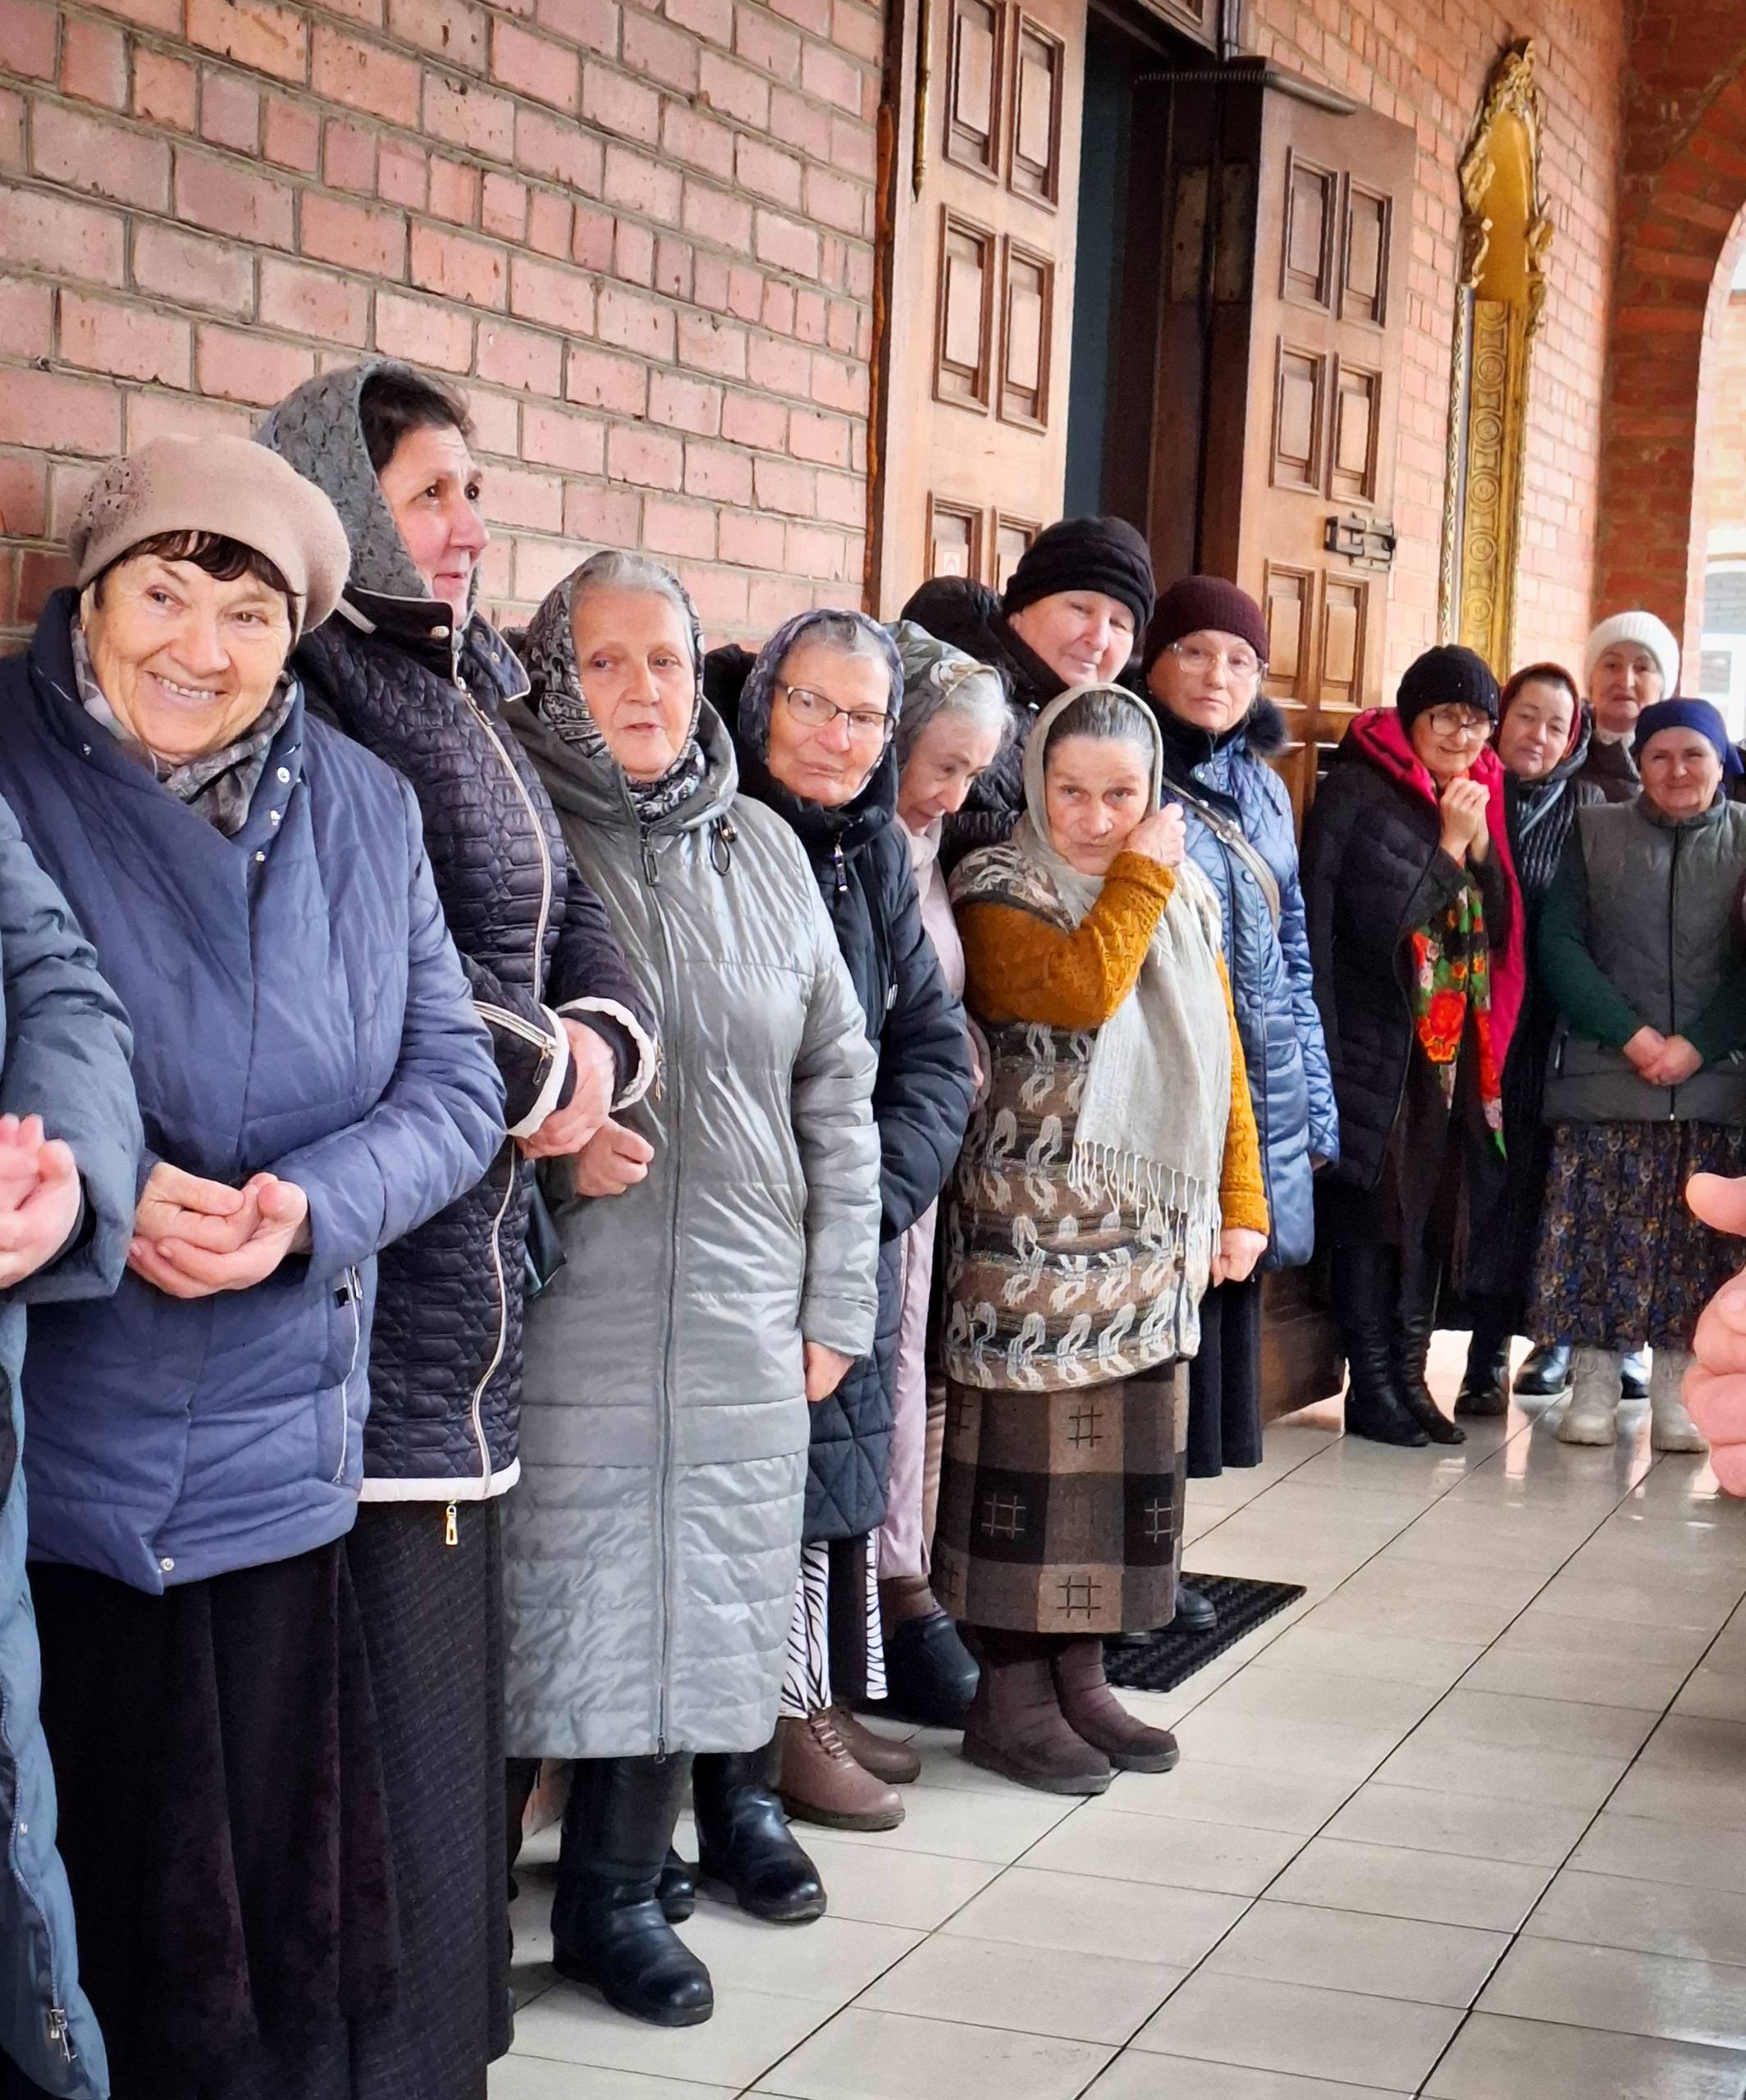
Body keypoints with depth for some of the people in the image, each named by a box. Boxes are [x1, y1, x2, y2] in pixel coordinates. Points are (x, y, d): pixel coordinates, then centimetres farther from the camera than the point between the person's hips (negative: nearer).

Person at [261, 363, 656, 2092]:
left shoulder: (465, 697, 17)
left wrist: (595, 1046, -5)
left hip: (469, 1273, 9)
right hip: (359, 1264, -9)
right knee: (380, 1678, -4)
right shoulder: (309, 695, -12)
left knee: (444, 1671, 14)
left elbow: (577, 939, 17)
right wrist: (537, 1076, -12)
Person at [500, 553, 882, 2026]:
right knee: (611, 1589, -2)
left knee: (739, 1573, 13)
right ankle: (612, 1894, 13)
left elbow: (837, 1080, 11)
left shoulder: (764, 846, 8)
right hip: (589, 1304, -4)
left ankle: (739, 1805, 37)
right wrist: (550, 1142, -18)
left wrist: (838, 1299, 7)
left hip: (753, 1304, 4)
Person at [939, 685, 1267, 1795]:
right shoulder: (998, 891, -6)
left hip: (1155, 1239, 6)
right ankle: (1012, 1692, 7)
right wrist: (1140, 875, -13)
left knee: (1131, 1454, 8)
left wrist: (1241, 1200, 10)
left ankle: (1081, 1675, 19)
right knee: (1033, 1453, -2)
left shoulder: (1188, 895, 12)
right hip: (1034, 1240, -6)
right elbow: (1080, 989, -25)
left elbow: (1223, 1053, 15)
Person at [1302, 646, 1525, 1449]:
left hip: (1453, 1045, 6)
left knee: (1436, 1210, 7)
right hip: (1376, 1042, -6)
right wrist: (1448, 844, -15)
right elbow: (1378, 919, -14)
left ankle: (1409, 1377, 14)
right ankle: (1371, 1388, 3)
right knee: (1373, 1208, -3)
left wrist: (1477, 842, -7)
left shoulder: (1476, 796, 13)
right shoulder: (1357, 790, -7)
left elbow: (1500, 923, 7)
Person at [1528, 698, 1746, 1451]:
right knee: (1598, 1232, -2)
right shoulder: (1594, 833, 8)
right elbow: (1558, 943, 1)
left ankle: (1677, 1391, 8)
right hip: (1604, 1077, 0)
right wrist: (1631, 1035, -10)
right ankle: (1592, 1383, 7)